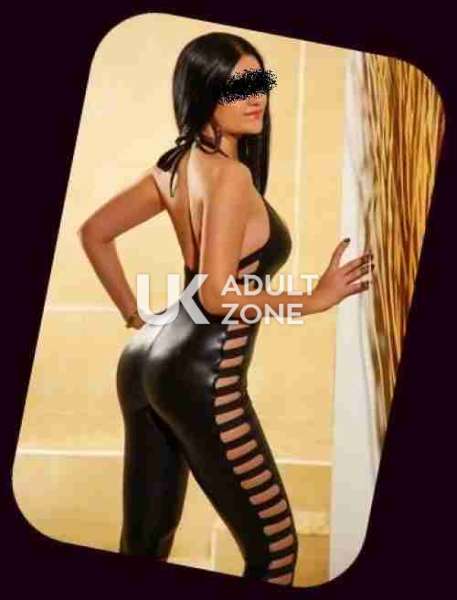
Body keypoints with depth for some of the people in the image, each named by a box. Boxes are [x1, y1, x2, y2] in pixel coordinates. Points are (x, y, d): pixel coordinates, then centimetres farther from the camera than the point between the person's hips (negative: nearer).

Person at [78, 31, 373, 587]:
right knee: (273, 548, 2)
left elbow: (93, 232, 17)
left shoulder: (175, 164, 9)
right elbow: (217, 295, -23)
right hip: (202, 378, -9)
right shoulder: (230, 173, -16)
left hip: (147, 361, 9)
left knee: (144, 544, 18)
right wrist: (317, 298, -14)